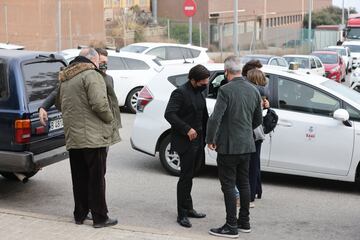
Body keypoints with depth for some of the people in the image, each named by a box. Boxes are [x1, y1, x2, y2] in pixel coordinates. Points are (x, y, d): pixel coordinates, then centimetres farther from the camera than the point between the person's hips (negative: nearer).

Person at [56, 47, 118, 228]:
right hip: (93, 136, -7)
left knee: (79, 178, 15)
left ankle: (80, 214, 22)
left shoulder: (65, 79, 15)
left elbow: (59, 104, 25)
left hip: (72, 137, 8)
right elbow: (99, 103, -21)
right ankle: (100, 217, 4)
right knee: (96, 178, -1)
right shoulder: (91, 75, -12)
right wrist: (110, 121, -7)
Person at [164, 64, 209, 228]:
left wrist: (206, 136, 10)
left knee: (189, 176, 15)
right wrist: (187, 129, -26)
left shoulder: (199, 93, 15)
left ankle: (188, 209, 24)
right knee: (186, 177, -4)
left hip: (198, 141, 8)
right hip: (186, 142, -8)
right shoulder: (180, 92, -12)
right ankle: (182, 214, 3)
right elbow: (169, 114, -21)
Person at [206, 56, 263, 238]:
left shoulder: (226, 90, -17)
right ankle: (244, 222, 26)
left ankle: (231, 227, 4)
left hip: (228, 146, -7)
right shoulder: (253, 90, 5)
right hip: (247, 146, 7)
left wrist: (210, 139, -9)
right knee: (243, 183, 16)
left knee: (228, 186, 0)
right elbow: (258, 120, 15)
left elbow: (215, 118, -22)